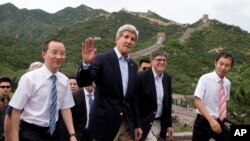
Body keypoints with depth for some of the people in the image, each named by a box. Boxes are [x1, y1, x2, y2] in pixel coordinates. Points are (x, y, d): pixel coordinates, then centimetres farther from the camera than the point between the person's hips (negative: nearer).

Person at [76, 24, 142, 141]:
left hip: (127, 124, 6)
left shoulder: (133, 65, 11)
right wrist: (86, 63, -32)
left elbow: (132, 97, 14)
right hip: (105, 123, -5)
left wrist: (136, 125, 14)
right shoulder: (102, 59, -7)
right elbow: (82, 83, -14)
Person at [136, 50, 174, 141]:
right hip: (145, 123, -6)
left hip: (159, 123, 6)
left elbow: (168, 102, 12)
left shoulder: (167, 78, 6)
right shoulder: (141, 77, -13)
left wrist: (169, 124, 12)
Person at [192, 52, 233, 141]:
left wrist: (222, 120, 10)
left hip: (220, 123, 5)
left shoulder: (227, 83, 5)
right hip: (204, 122, -5)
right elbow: (197, 102, -19)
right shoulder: (205, 79, -13)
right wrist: (211, 120, -26)